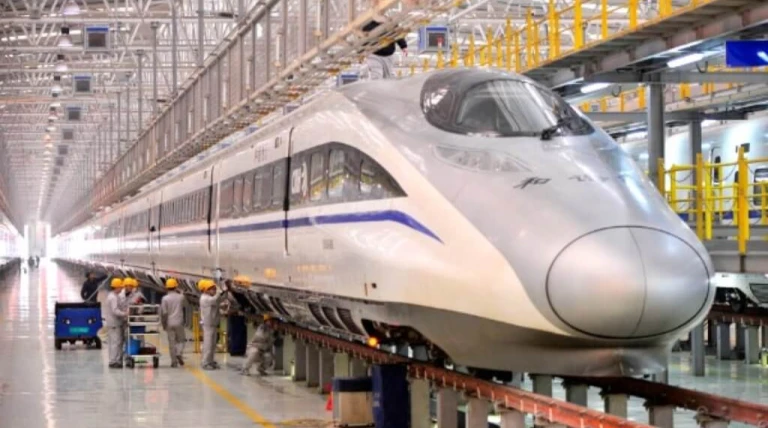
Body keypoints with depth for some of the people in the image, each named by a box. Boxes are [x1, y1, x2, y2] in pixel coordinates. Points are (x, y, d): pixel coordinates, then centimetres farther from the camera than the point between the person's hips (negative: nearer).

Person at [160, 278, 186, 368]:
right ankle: (179, 353, -11)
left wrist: (163, 324, 4)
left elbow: (163, 313, -7)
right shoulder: (180, 297, -3)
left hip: (169, 323, 0)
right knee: (181, 340, 14)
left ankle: (174, 361, 4)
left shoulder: (165, 298, -6)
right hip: (179, 322, 0)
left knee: (172, 342, 4)